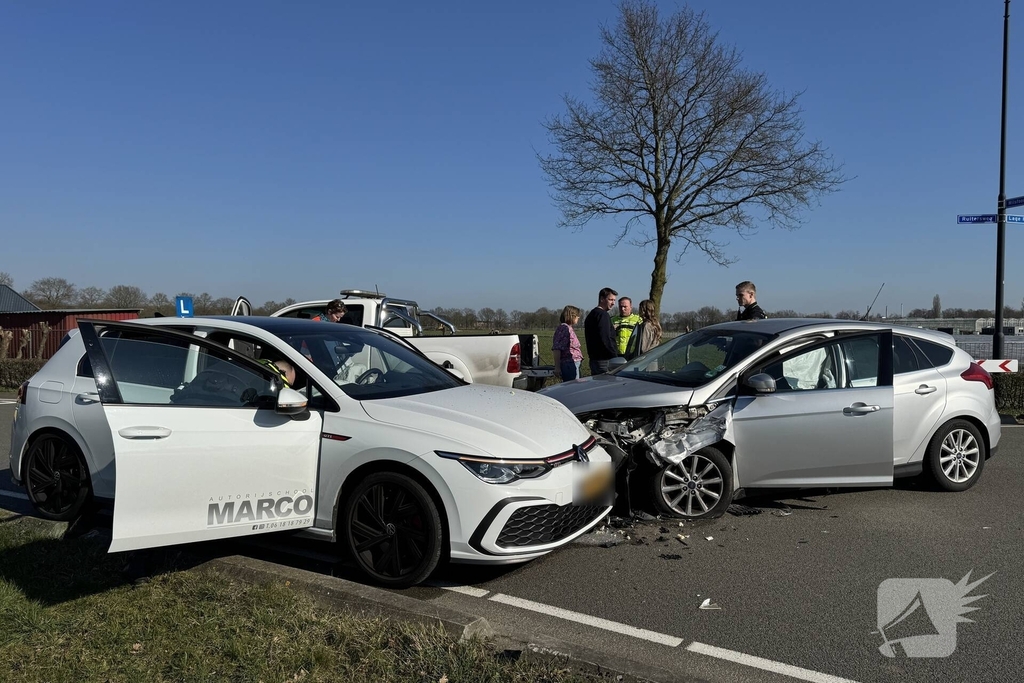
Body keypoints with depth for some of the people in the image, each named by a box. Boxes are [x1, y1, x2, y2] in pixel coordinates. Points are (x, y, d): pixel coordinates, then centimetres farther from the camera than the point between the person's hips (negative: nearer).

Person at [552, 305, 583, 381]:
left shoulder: (569, 328, 19)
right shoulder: (563, 328, -12)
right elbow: (557, 349, -19)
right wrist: (557, 367, -23)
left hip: (574, 364, 10)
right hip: (569, 364, -10)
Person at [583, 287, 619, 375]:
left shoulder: (591, 314, 19)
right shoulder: (602, 315, -13)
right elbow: (605, 339, -20)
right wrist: (615, 355, -16)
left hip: (594, 358, 10)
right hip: (604, 360, -10)